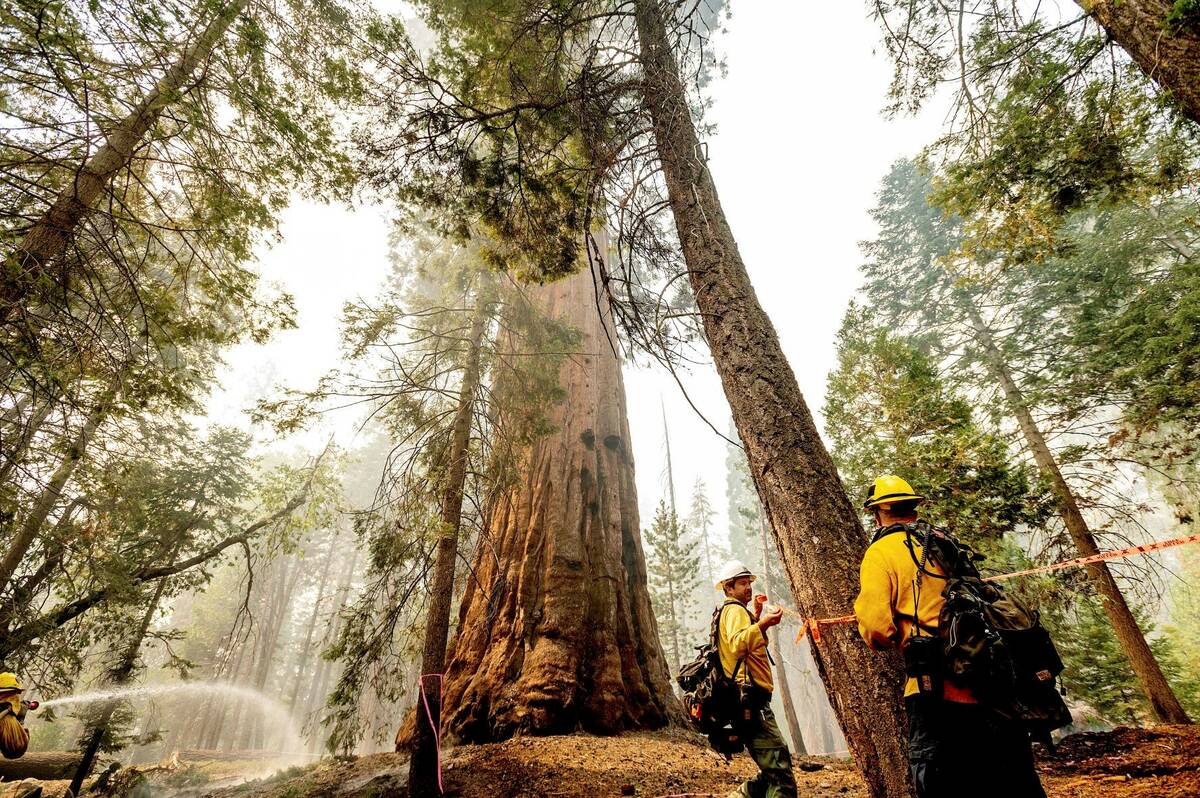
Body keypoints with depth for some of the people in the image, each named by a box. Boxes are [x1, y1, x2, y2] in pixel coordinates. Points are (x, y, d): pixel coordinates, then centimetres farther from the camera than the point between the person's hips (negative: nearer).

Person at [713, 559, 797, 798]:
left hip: (750, 701, 10)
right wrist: (762, 624, -39)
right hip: (750, 699, -10)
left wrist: (757, 616, 27)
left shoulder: (738, 611, 25)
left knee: (775, 769, 15)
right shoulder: (735, 610, -7)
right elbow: (737, 644, -26)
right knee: (781, 773, -16)